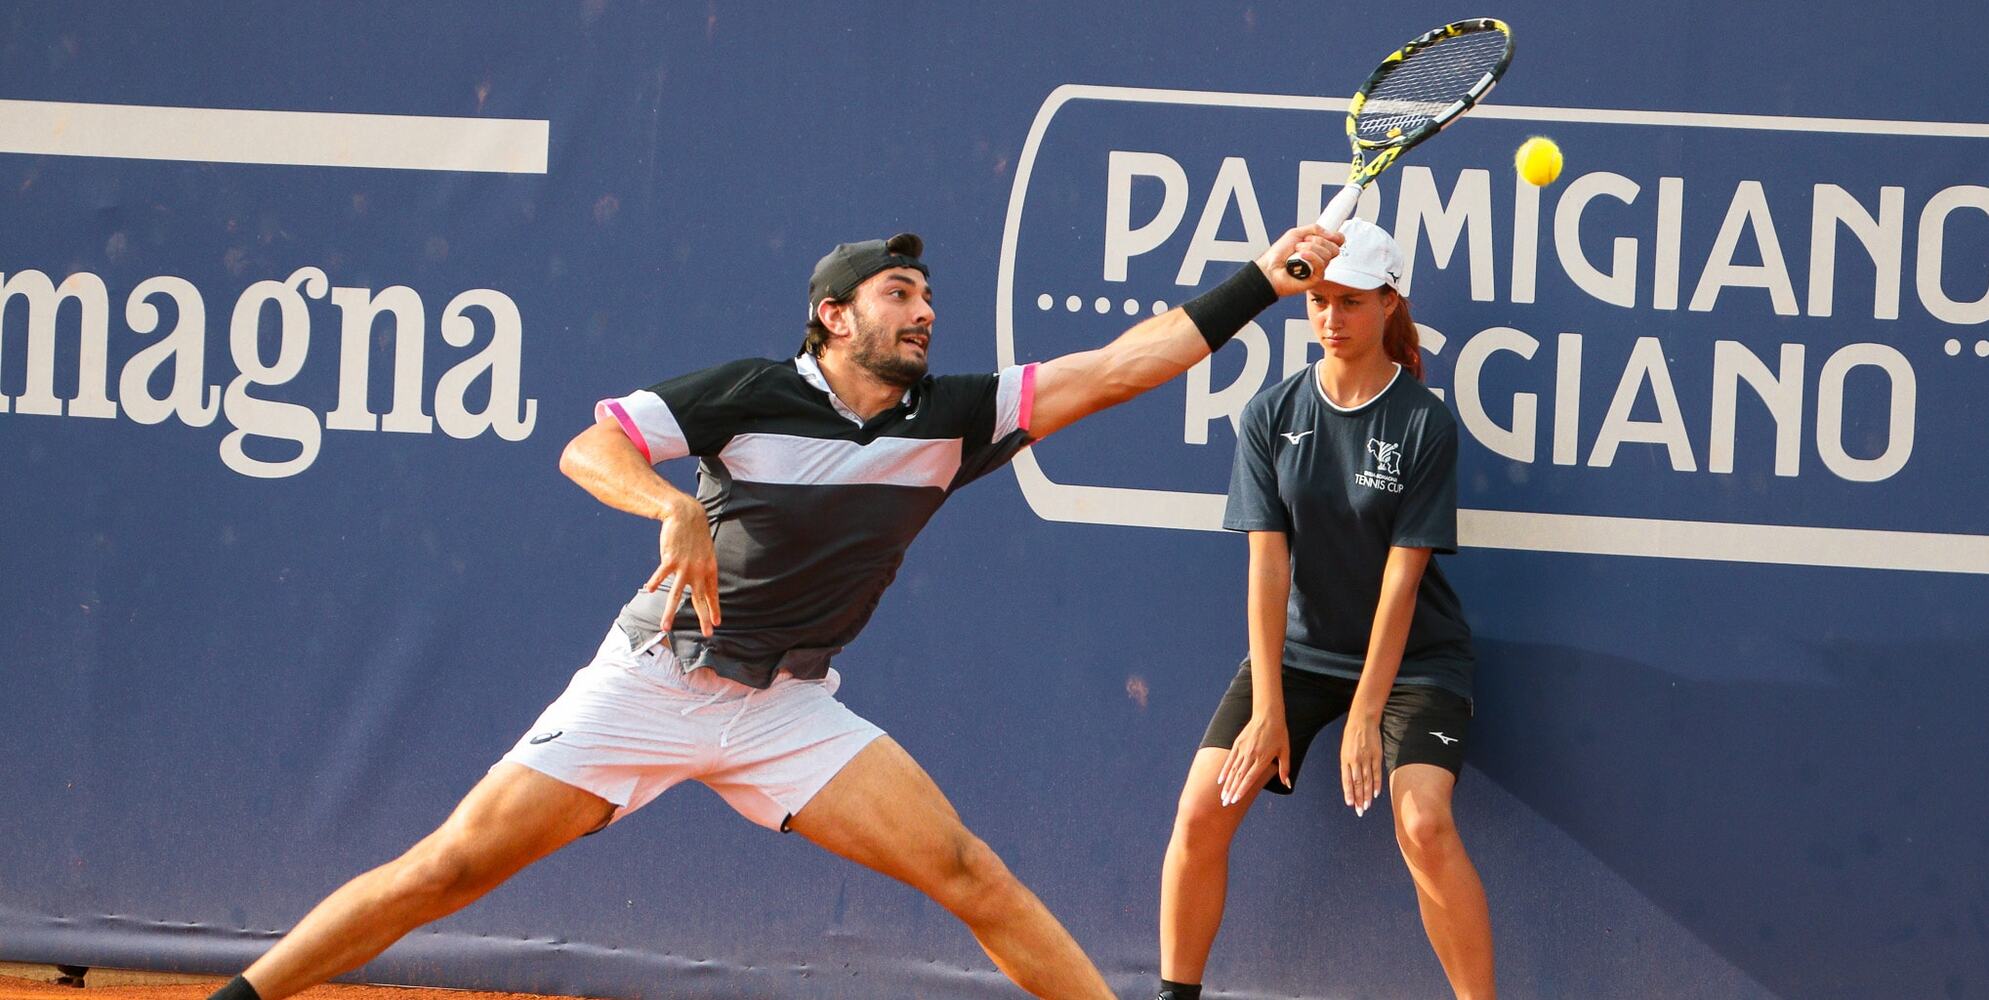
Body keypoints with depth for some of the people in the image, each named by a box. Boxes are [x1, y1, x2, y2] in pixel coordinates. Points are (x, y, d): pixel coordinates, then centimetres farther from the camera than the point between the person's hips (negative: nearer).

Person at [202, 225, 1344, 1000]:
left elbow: (1122, 365, -4)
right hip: (653, 680, -3)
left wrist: (1265, 281, -11)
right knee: (446, 871, -7)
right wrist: (674, 507, -34)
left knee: (965, 870, -14)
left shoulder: (953, 420, -1)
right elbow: (589, 448, -14)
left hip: (787, 707, 3)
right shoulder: (755, 394, -10)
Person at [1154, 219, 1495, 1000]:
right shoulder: (1270, 416, -5)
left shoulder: (1423, 423, -13)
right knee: (1202, 812, -11)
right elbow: (1268, 565, -9)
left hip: (1410, 657, -3)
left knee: (1422, 824, -25)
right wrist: (1268, 711, -15)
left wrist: (1366, 715, -21)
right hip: (1298, 649, 3)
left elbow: (1400, 577, -16)